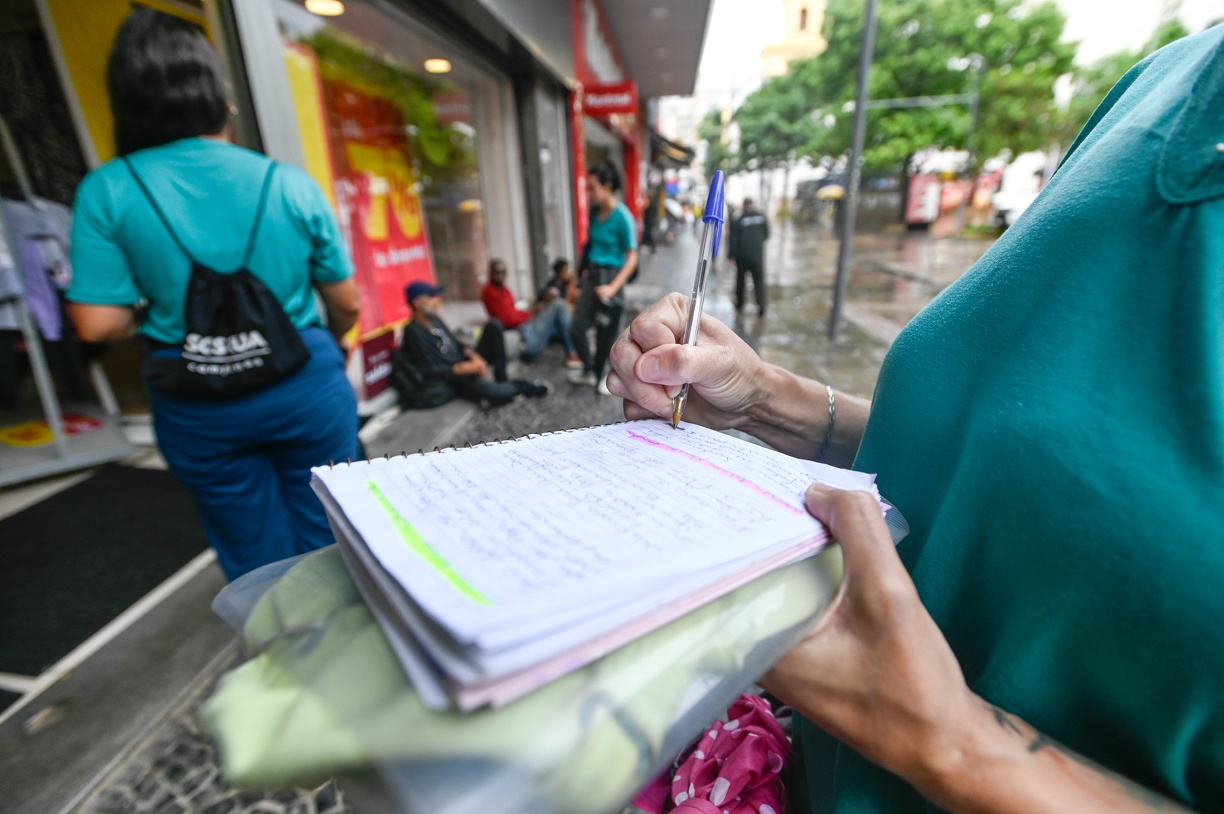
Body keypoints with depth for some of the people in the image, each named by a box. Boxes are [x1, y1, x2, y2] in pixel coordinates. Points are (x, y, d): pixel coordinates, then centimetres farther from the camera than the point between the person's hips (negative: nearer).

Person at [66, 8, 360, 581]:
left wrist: (154, 313, 13)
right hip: (306, 387, 0)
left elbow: (99, 325, -10)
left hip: (198, 410, 1)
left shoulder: (107, 191, -7)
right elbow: (346, 306, -3)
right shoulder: (292, 184, -7)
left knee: (256, 560, 20)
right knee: (326, 543, 18)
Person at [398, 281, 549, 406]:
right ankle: (524, 386, -6)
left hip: (467, 364, 9)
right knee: (493, 392, -39)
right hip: (455, 378, -9)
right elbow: (430, 371, -19)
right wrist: (465, 368, -23)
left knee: (493, 326, 1)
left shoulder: (434, 319, 10)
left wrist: (474, 357, -6)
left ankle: (502, 380, -6)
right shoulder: (414, 332, -15)